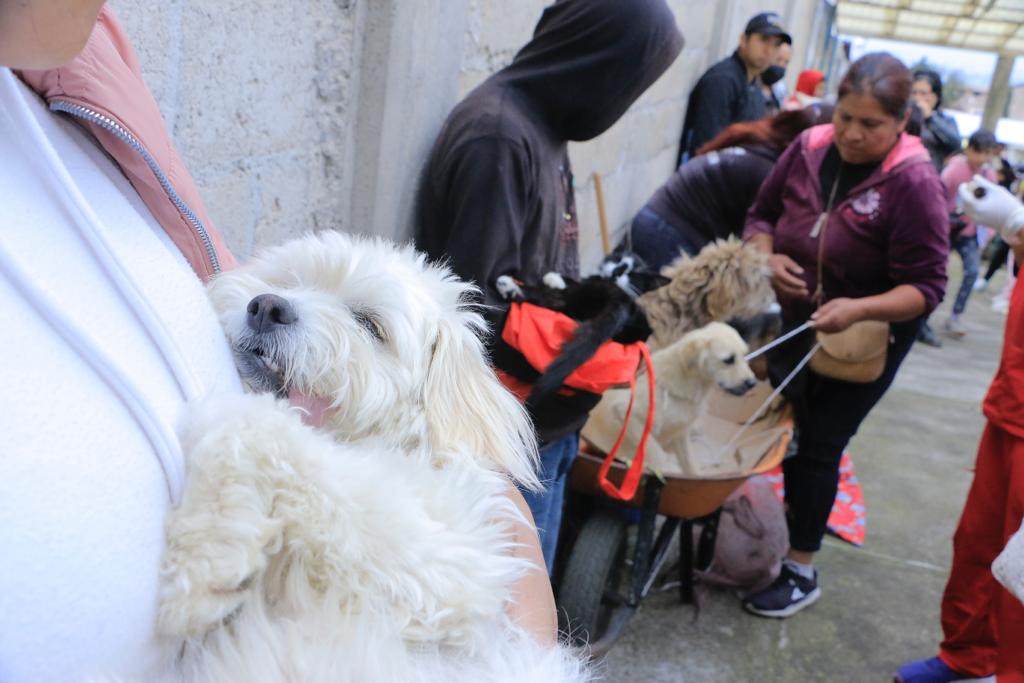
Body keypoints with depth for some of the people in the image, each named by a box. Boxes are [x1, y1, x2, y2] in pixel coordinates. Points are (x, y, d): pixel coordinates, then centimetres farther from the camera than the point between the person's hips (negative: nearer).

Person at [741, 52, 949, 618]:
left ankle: (802, 570, 19)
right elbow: (761, 214, 4)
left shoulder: (914, 184, -23)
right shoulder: (809, 149, -10)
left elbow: (926, 287, -22)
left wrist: (858, 309, -38)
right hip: (789, 326, 5)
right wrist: (767, 257, -17)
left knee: (815, 447, 0)